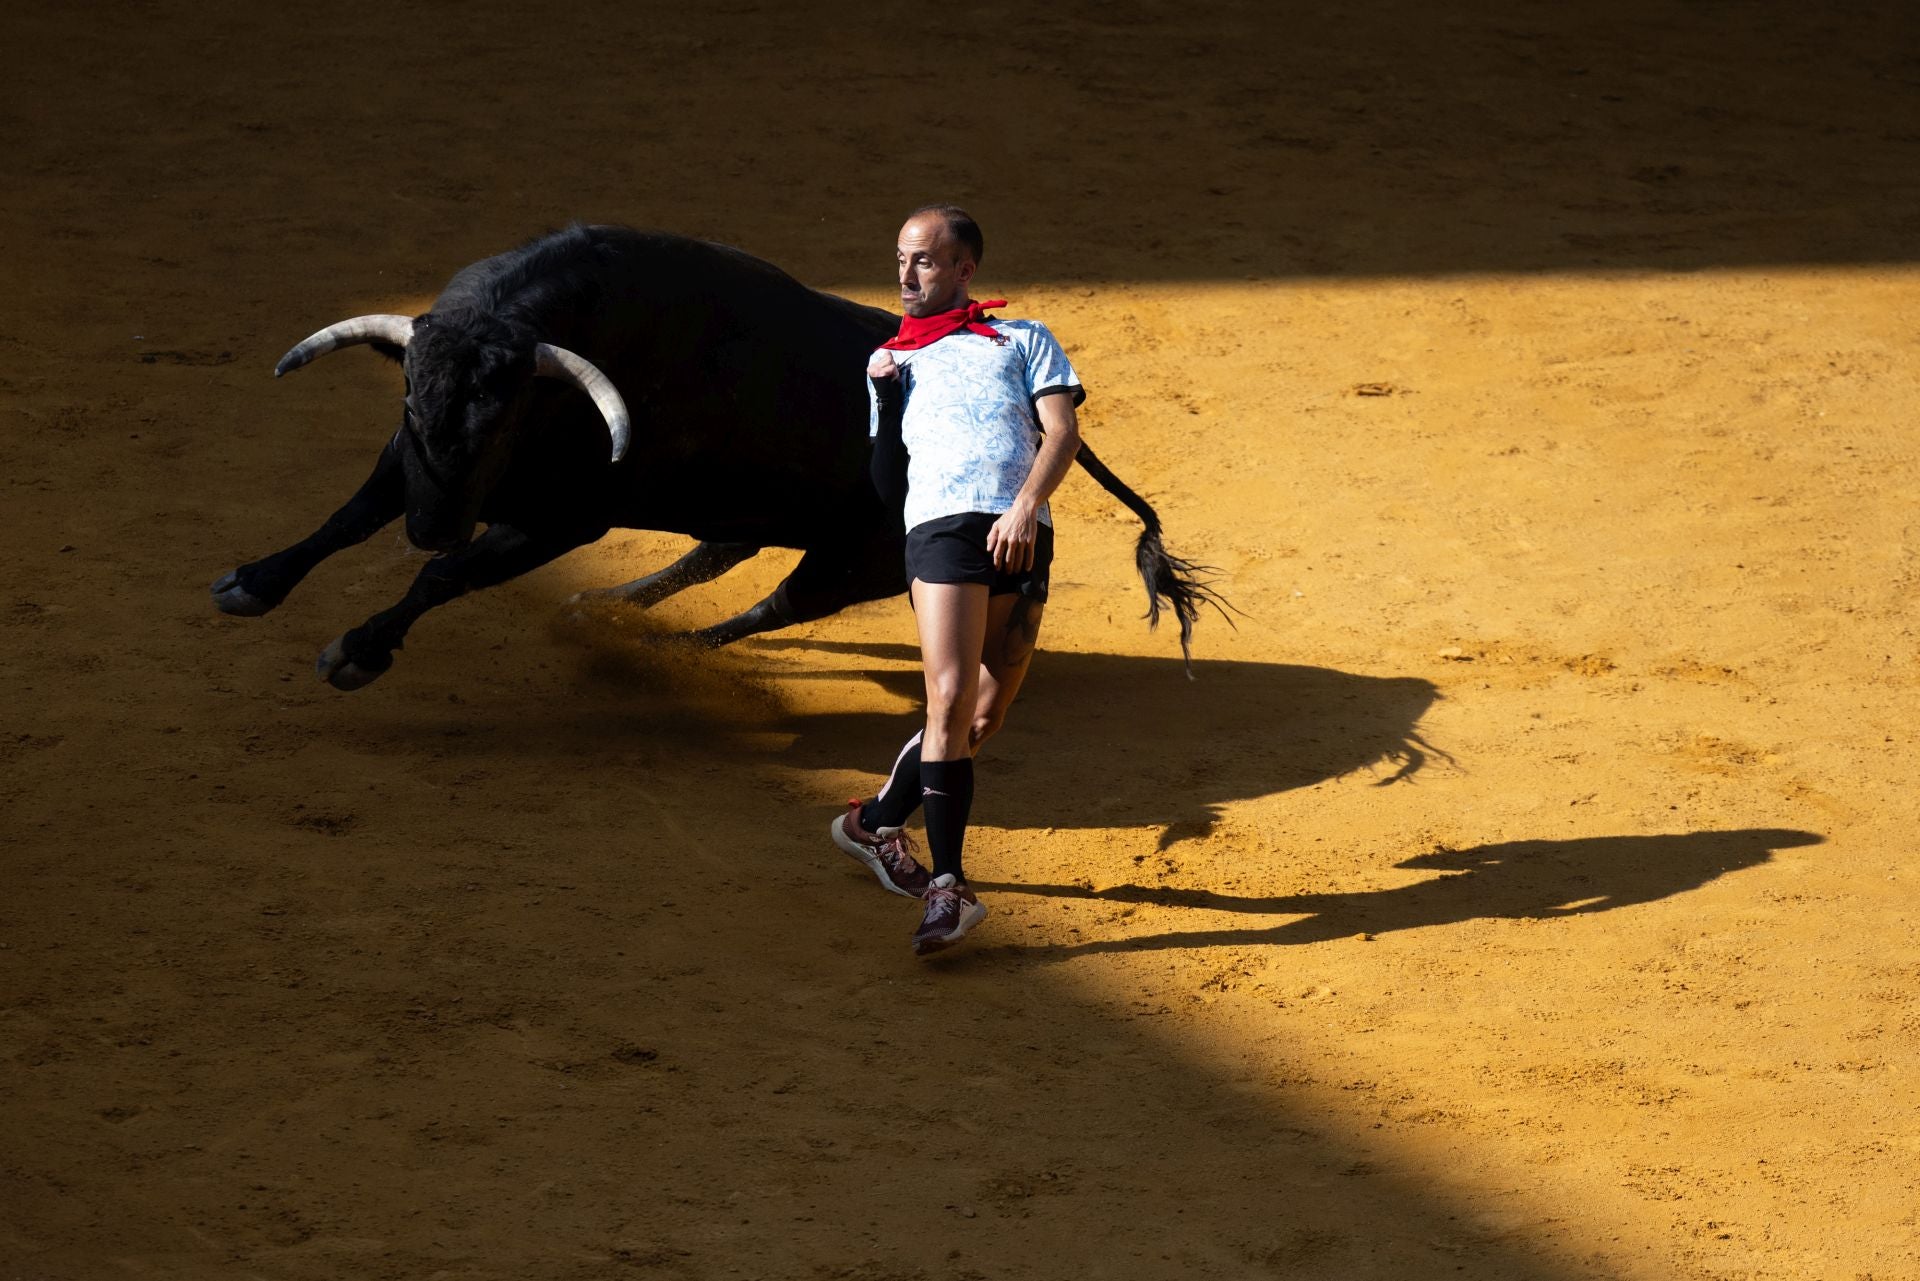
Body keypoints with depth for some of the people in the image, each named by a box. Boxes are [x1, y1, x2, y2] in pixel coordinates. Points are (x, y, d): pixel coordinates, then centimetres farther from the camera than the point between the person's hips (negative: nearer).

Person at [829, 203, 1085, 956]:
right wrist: (885, 400, 7)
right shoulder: (890, 364, 27)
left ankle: (877, 822, 21)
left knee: (987, 716, 0)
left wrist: (1026, 506, -10)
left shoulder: (1025, 342, 23)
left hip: (1022, 536, 1)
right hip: (942, 526, -1)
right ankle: (949, 887, -18)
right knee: (951, 703, -18)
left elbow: (1062, 431, 6)